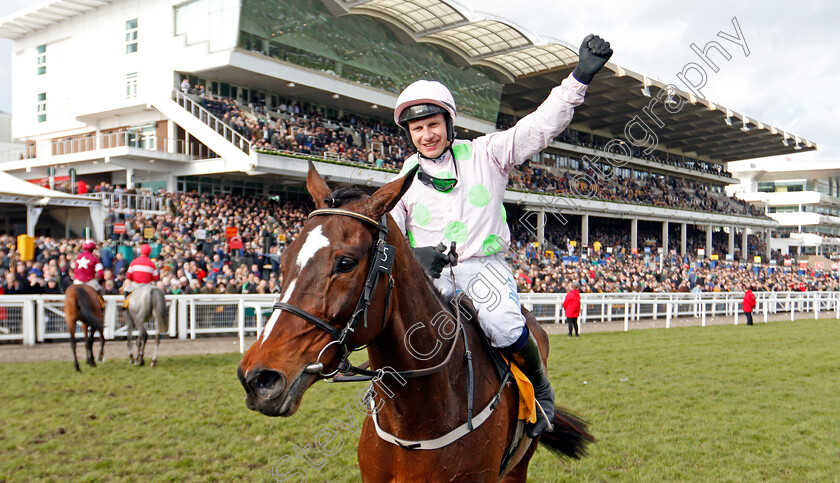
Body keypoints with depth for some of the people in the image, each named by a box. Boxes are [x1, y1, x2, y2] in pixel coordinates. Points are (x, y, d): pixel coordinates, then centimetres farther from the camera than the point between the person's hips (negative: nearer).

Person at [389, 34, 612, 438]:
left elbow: (541, 125, 3)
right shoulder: (404, 181, 11)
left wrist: (580, 77, -6)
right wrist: (413, 255, -16)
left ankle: (540, 390, 0)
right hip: (427, 275, 2)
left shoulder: (485, 154, 7)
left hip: (484, 265, -1)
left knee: (504, 326, -30)